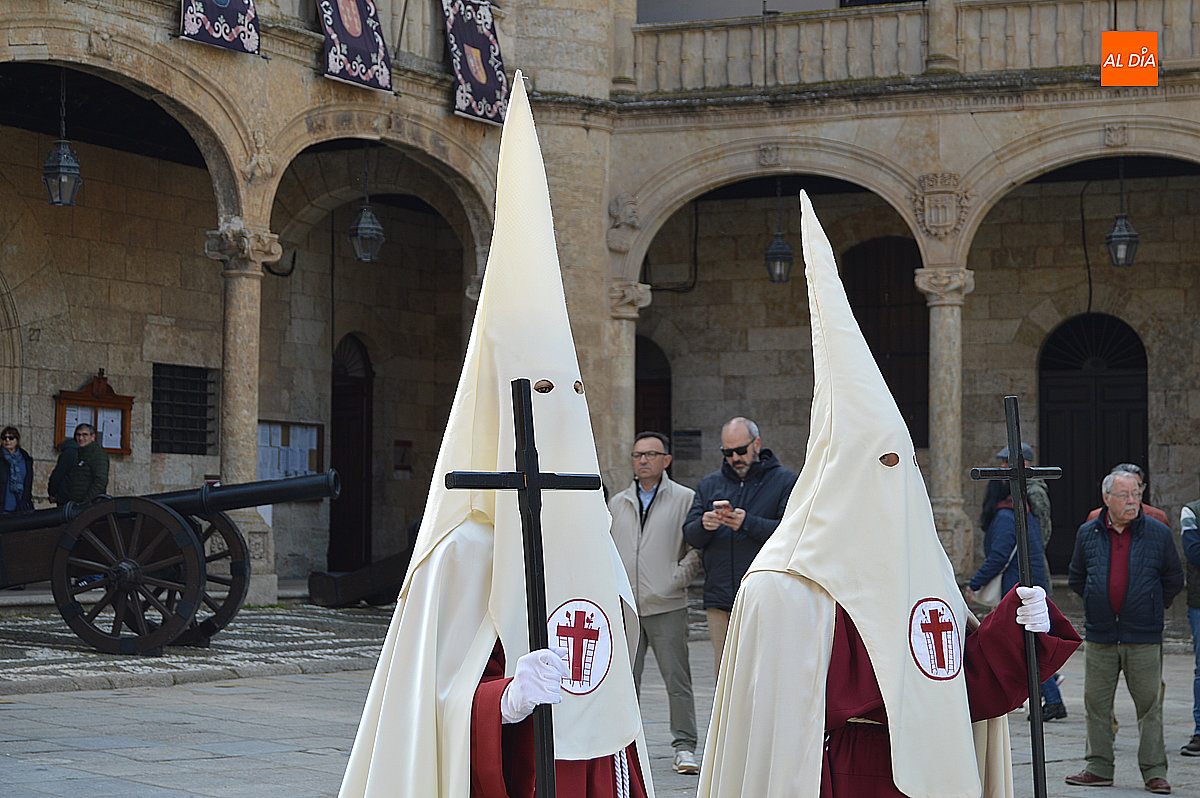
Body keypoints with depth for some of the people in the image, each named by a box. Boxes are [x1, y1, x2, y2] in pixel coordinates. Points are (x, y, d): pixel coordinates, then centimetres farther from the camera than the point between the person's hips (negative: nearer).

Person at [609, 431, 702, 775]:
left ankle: (684, 747, 2)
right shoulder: (618, 503, 17)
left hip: (667, 607, -4)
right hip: (624, 606, 4)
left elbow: (698, 546, 2)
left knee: (677, 679, -4)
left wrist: (679, 577, -8)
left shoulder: (685, 499, 4)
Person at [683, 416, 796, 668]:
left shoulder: (785, 482, 5)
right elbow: (690, 534, 9)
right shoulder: (709, 484, 18)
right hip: (720, 599, 4)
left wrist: (748, 523, -21)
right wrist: (703, 526, -15)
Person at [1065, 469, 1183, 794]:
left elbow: (1174, 579, 10)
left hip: (1144, 637, -2)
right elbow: (1076, 578, 19)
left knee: (1149, 704, -1)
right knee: (1096, 703, 5)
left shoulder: (1158, 533, 1)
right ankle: (1099, 767, 14)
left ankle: (1154, 772, 4)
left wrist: (1153, 607, 11)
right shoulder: (1088, 534, 6)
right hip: (1099, 635, 2)